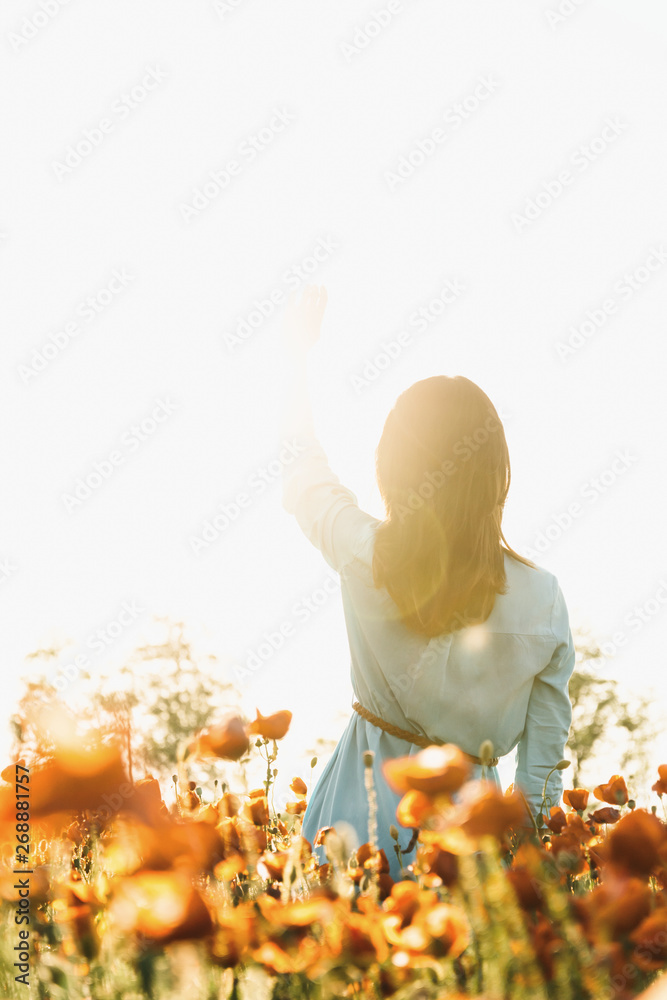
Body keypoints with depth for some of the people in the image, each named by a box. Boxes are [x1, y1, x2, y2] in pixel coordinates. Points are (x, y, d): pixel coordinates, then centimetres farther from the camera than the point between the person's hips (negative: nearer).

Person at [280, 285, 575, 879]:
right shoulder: (544, 601, -13)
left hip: (369, 802, 0)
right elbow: (544, 759, -5)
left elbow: (305, 477, 8)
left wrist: (301, 352, 22)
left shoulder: (365, 557, -14)